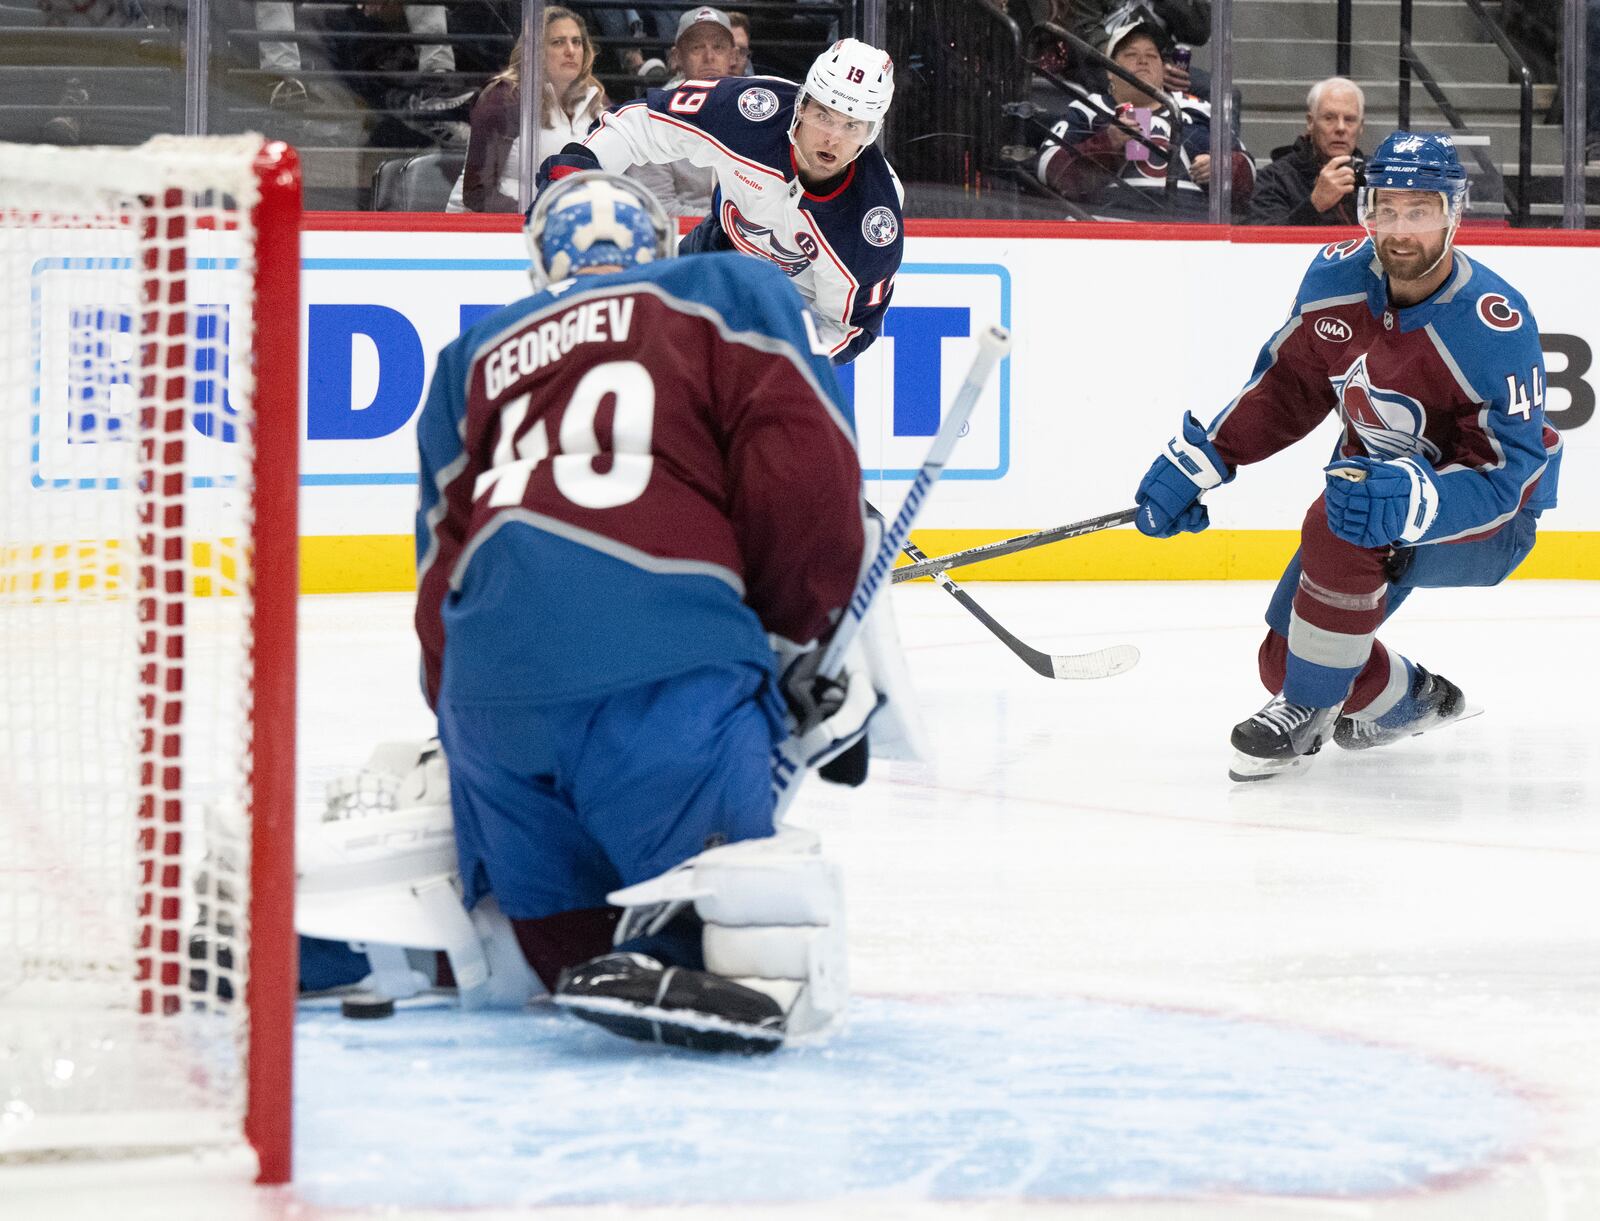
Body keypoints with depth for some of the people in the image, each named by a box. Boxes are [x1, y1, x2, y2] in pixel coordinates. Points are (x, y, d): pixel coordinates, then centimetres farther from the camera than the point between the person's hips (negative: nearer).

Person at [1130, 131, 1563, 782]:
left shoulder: (1495, 327, -30)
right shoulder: (1337, 278, -12)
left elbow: (1503, 477, -31)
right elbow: (1285, 385, 4)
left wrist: (1414, 500, -48)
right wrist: (1198, 459, -4)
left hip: (1487, 526, -7)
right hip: (1376, 479, 7)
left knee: (1339, 532, -35)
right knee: (1285, 661, 2)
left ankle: (1309, 708, -14)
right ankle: (1412, 702, 33)